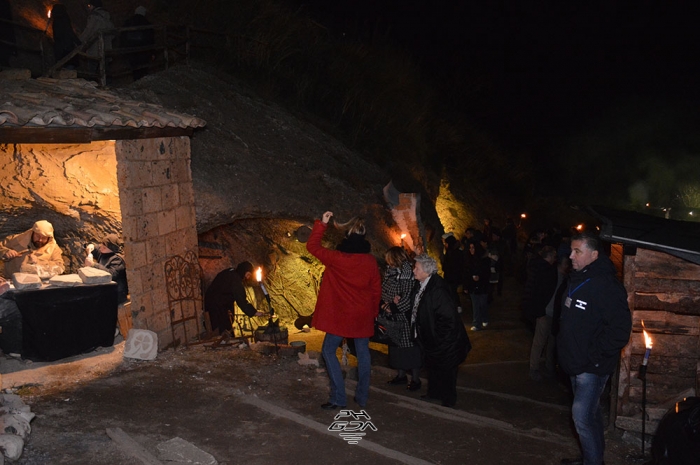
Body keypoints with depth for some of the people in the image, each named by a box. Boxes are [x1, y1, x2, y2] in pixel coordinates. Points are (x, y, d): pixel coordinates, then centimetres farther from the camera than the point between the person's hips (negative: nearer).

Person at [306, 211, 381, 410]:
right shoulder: (370, 260, -3)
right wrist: (373, 311, 15)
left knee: (329, 351, 7)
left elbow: (312, 246, -6)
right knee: (362, 352, 13)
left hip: (340, 314, -4)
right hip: (363, 315, 4)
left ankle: (338, 397, 3)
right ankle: (362, 397, 19)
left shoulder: (337, 258, -15)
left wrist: (322, 224, -3)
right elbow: (376, 289, 4)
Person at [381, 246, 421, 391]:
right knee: (397, 347, 16)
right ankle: (401, 375, 30)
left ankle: (416, 379, 12)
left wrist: (392, 307, -18)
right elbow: (384, 292, 7)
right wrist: (386, 304, -11)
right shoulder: (391, 273, 8)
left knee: (411, 348, 1)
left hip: (406, 318, -8)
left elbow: (408, 298, -21)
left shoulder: (408, 274, -17)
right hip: (393, 317, 8)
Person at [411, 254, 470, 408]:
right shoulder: (420, 285, -3)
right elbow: (417, 308, 13)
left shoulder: (437, 289, -30)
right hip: (429, 337, 9)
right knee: (432, 366, 23)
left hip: (443, 340, -9)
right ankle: (434, 393, 40)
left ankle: (448, 400, 24)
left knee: (445, 369, 8)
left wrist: (437, 335, -22)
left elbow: (449, 316, -29)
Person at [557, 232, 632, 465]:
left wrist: (594, 354, -20)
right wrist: (564, 347, 12)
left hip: (592, 367, -9)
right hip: (575, 362, 9)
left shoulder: (606, 286, -23)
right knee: (590, 412, 22)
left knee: (582, 416, -8)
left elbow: (620, 329, -25)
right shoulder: (576, 280, 6)